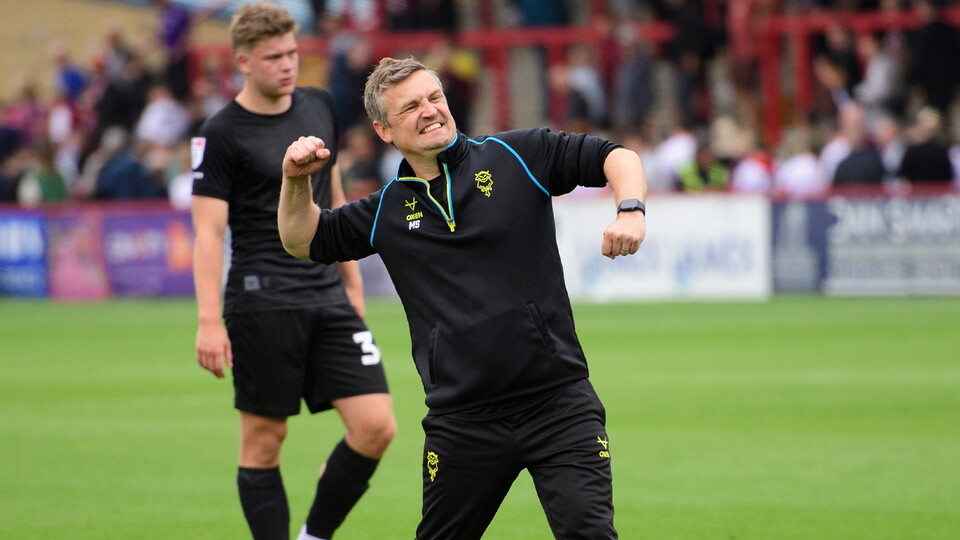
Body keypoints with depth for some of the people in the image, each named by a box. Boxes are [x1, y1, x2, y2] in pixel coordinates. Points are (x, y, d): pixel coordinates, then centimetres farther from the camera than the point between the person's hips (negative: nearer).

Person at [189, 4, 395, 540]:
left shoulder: (320, 107, 11)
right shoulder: (221, 135, -8)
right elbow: (209, 232, -11)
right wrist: (210, 321, -18)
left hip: (328, 295, 6)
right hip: (263, 303, -5)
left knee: (376, 427, -4)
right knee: (264, 441, -1)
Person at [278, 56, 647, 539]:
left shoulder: (517, 156, 2)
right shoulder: (387, 213, 10)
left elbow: (615, 156, 2)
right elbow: (303, 241, 20)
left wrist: (630, 210, -18)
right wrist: (296, 181, 1)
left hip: (558, 403, -2)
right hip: (462, 422, 2)